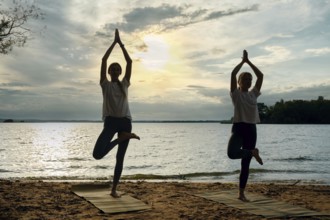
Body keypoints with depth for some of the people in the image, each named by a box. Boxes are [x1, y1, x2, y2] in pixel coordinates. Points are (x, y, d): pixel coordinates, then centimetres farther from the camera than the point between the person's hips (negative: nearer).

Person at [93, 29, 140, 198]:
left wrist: (121, 44, 11)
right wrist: (114, 42, 8)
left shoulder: (124, 84, 15)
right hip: (110, 121, -2)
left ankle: (114, 189, 17)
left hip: (125, 121, 2)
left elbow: (129, 62, 10)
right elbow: (104, 60, 4)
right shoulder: (105, 84, 9)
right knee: (97, 154, -22)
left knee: (120, 158, 5)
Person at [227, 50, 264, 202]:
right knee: (232, 153, -32)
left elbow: (260, 76, 9)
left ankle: (241, 193, 16)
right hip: (238, 128, -4)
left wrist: (249, 62, 9)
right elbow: (233, 74, -10)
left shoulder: (253, 94, 14)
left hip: (251, 129, 4)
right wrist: (243, 61, 0)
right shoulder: (236, 94, 1)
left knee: (245, 164, 7)